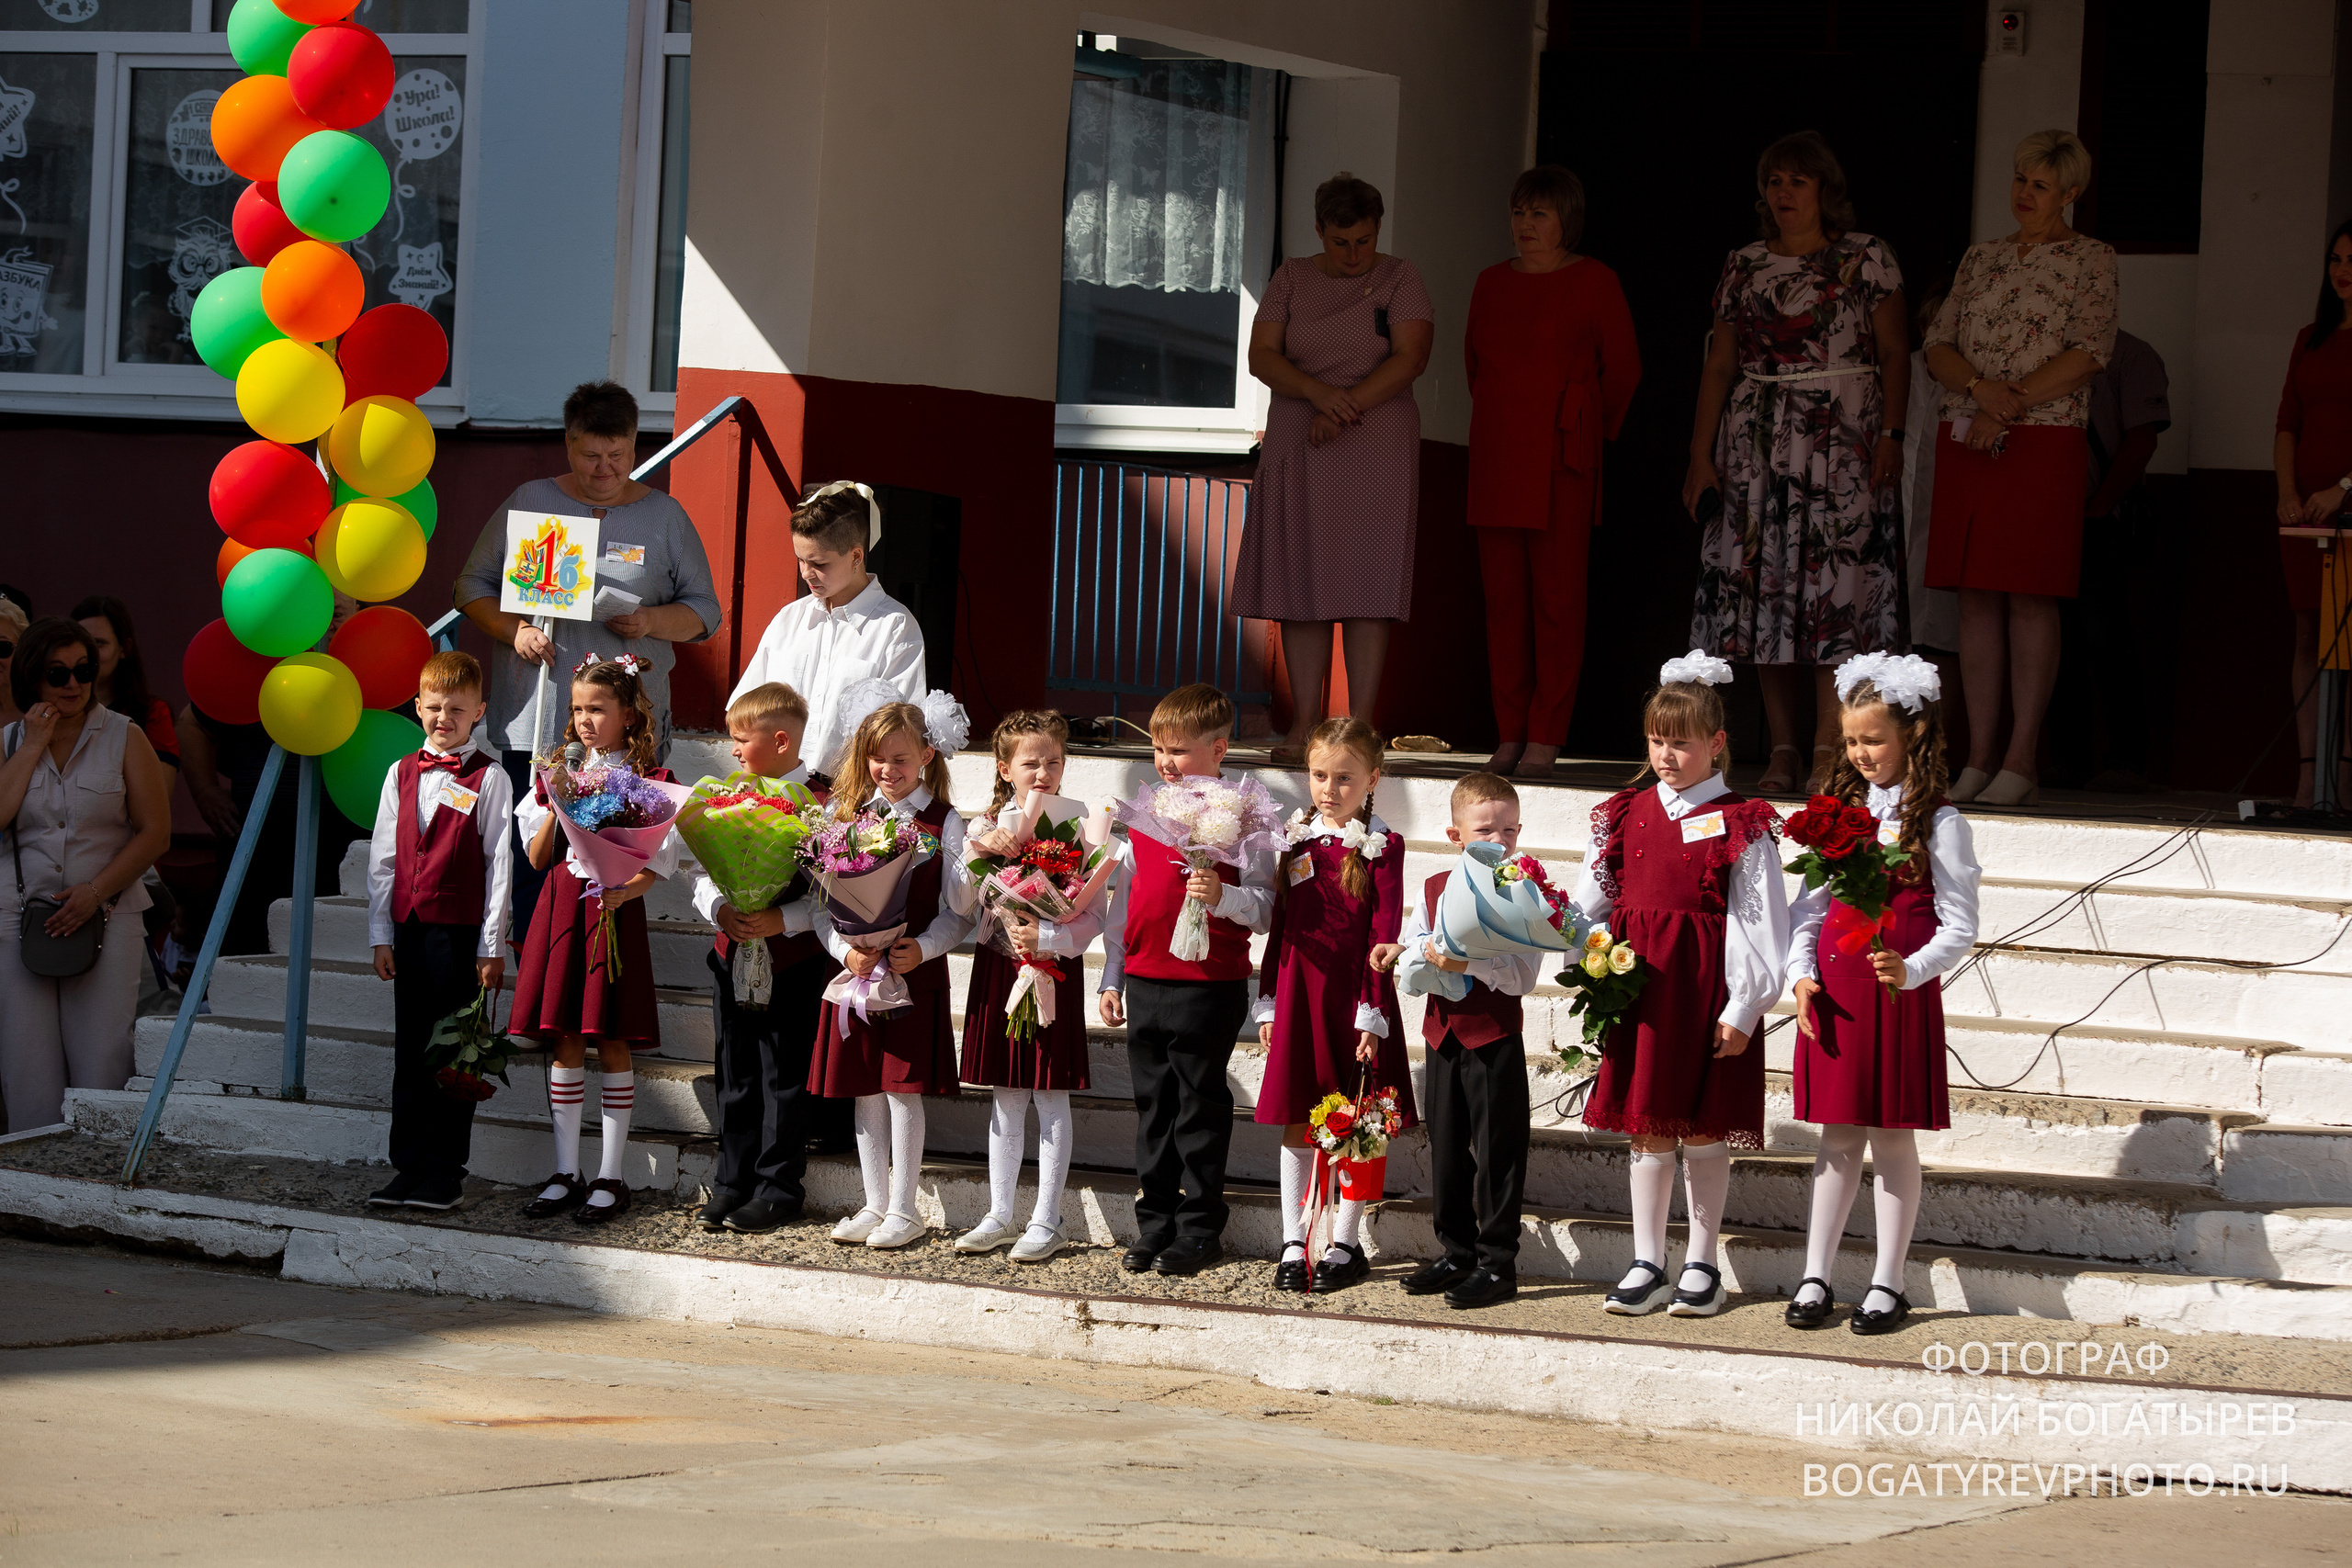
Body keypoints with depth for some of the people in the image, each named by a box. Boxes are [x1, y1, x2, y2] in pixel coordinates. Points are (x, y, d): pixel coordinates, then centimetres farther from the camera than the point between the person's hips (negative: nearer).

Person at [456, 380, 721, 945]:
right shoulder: (528, 502, 8)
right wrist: (515, 630, -8)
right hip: (535, 724, 0)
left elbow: (704, 610, 12)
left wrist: (651, 621, -9)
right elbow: (474, 585, 12)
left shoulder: (665, 517, 9)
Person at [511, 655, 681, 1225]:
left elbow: (658, 860, -3)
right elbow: (538, 857, 9)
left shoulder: (648, 780, 0)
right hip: (560, 910, 4)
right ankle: (566, 1174, 12)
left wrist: (626, 891, -20)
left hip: (614, 914, -4)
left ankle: (611, 1178, 4)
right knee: (564, 1044, 5)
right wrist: (557, 800, -4)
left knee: (612, 1045, -2)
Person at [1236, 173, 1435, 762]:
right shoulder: (1291, 279, 7)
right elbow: (1261, 356, -2)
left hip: (1376, 450, -3)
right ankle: (1304, 725, 4)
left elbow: (1410, 358, -11)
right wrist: (1317, 391, -20)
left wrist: (1346, 407, -19)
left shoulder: (1399, 280, 1)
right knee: (1300, 585, 0)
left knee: (1365, 588, -6)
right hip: (1298, 451, 3)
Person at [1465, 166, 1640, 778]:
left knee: (1557, 596, -6)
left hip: (1560, 459, -5)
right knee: (1502, 596, 3)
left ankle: (1544, 738, -4)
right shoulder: (1492, 283, 13)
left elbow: (1622, 368, 3)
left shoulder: (1593, 282, -2)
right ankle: (1509, 736, 7)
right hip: (1496, 460, 5)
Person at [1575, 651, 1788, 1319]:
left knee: (1704, 1132, 3)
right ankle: (1647, 1265, 15)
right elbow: (1592, 906, 13)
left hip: (1706, 989, -4)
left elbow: (1759, 924, -7)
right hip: (1638, 983, 4)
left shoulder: (1741, 827, -4)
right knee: (1648, 1131, 8)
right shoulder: (1626, 816, 9)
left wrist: (1742, 1008, -11)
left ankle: (1702, 1265, 13)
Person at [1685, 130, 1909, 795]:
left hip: (1844, 440, -4)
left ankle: (1829, 745, -13)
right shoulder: (1744, 267, 12)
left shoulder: (1867, 257, 3)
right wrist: (1700, 455, 6)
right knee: (1763, 583, -1)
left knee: (1837, 585, -11)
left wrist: (1891, 434, -11)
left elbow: (1894, 354, 1)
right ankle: (1783, 747, 4)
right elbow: (1720, 365, 12)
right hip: (1757, 442, 4)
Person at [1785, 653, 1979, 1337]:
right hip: (1832, 994, 4)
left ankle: (1887, 1284, 10)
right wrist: (1802, 973, -2)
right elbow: (1809, 903, 12)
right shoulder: (1839, 810, 10)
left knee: (1893, 1138, 3)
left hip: (1900, 992, -4)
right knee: (1838, 1136, 9)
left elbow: (1958, 927, -7)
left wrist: (1910, 971, -22)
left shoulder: (1937, 822, -5)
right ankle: (1815, 1276, 14)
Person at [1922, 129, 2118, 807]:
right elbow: (1939, 346, 10)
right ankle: (1979, 756, 5)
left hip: (2043, 445, -5)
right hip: (1966, 442, 5)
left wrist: (2010, 405, -14)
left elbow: (2088, 354, -9)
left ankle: (2022, 760, -6)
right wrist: (1981, 387, -11)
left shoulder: (2091, 260, 2)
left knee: (2030, 598, -7)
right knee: (1976, 597, 3)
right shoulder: (1981, 259, 16)